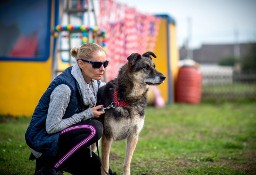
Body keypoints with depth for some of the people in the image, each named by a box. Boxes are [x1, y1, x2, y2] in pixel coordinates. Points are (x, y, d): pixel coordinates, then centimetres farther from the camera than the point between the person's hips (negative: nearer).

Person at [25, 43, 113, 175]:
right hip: (42, 138, -8)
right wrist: (87, 114, -22)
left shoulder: (94, 82, -4)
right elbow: (51, 127, -26)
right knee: (94, 128, -28)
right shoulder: (65, 87, -28)